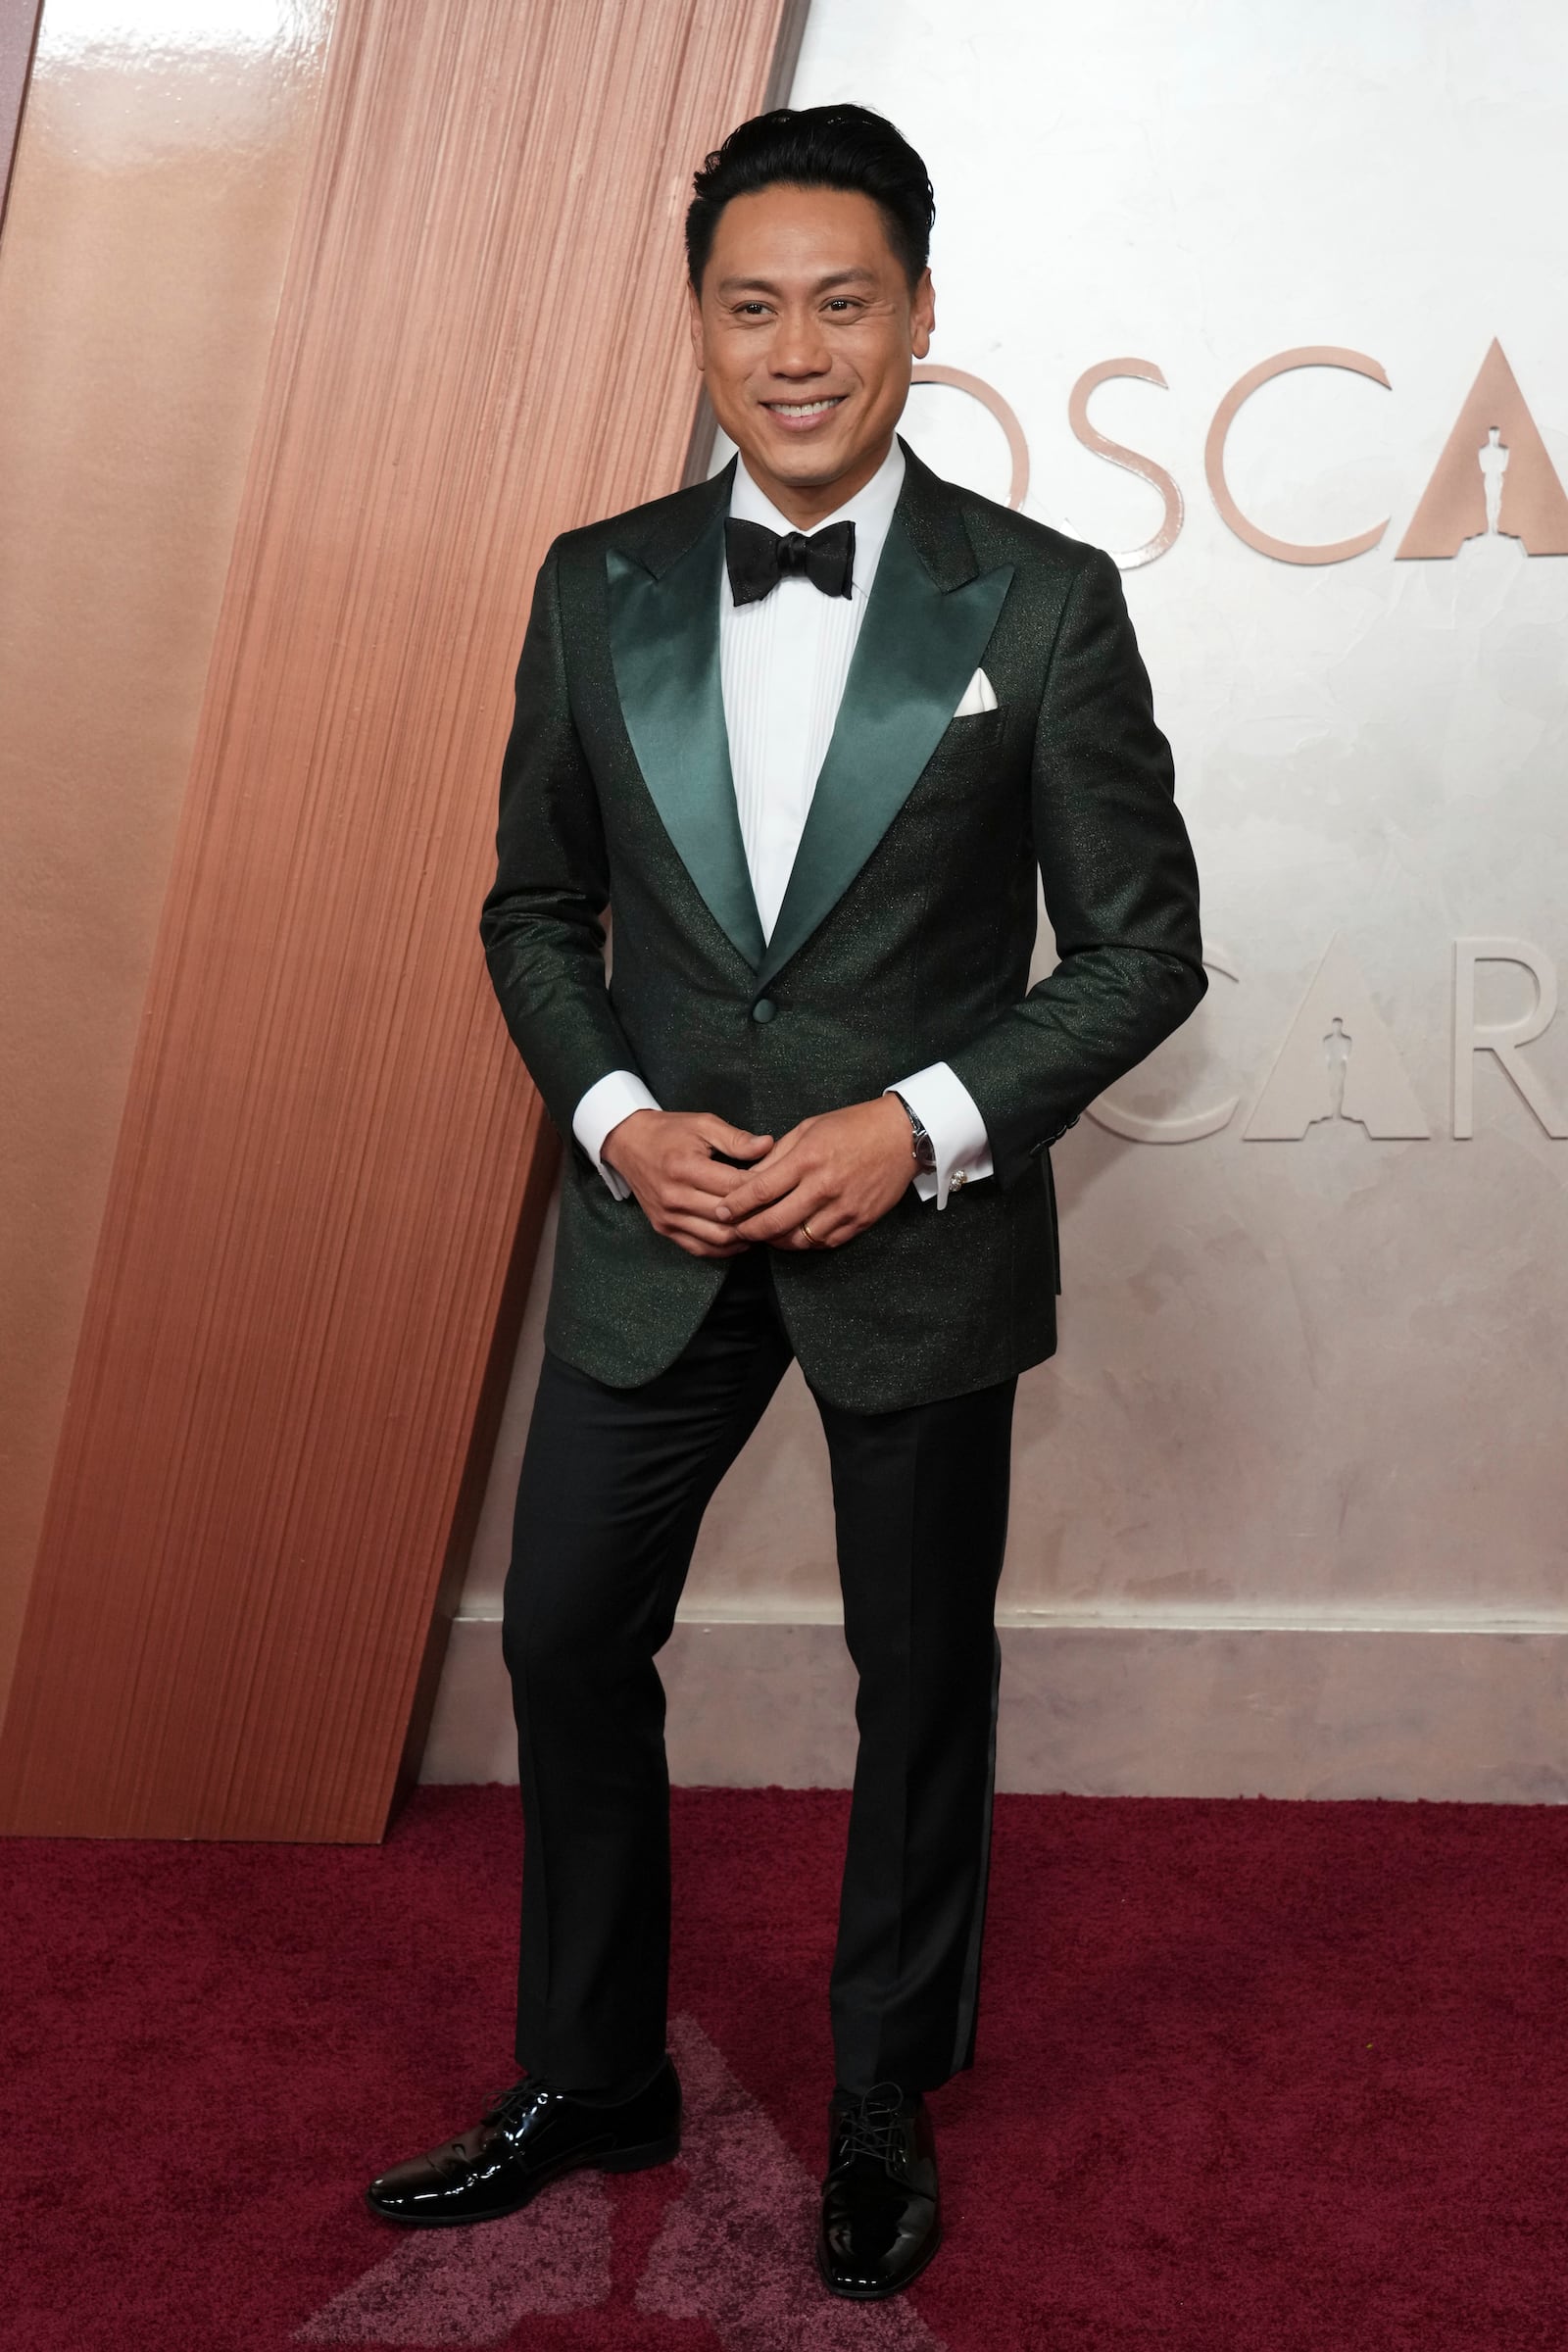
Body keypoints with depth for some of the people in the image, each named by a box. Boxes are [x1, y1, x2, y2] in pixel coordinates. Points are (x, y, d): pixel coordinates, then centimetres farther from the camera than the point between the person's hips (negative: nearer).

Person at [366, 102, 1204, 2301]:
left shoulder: (1045, 600, -7)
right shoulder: (596, 589, 1)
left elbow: (1145, 942, -5)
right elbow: (534, 908, 8)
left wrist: (922, 1124, -17)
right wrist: (616, 1118, -10)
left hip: (922, 1231, -2)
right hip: (658, 1219, 3)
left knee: (923, 1680, 12)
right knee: (568, 1641, 10)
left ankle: (886, 2110, 35)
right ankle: (591, 2080, 33)